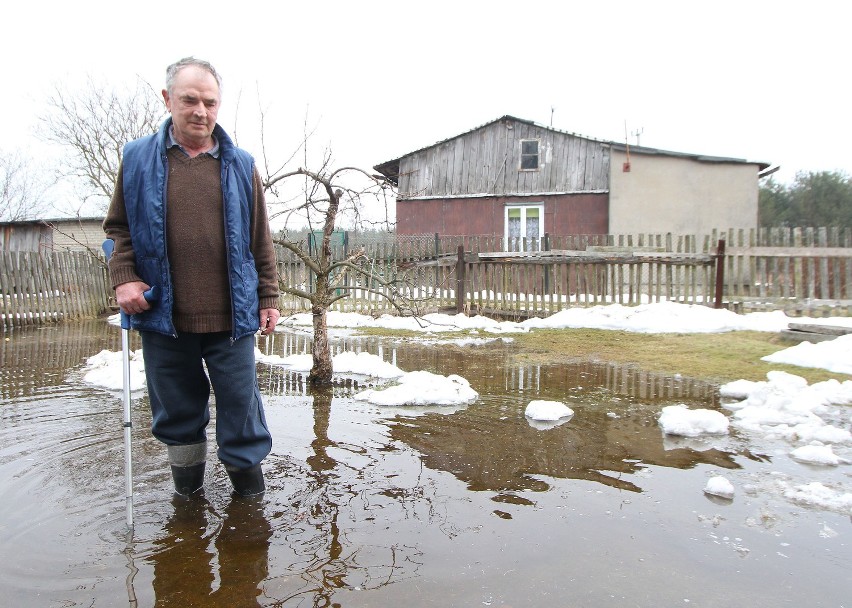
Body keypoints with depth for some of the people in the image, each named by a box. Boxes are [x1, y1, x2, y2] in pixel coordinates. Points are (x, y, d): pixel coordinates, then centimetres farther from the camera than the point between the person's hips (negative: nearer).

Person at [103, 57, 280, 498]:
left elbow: (260, 241, 6)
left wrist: (268, 296, 3)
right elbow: (118, 229, 10)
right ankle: (186, 488, 35)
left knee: (240, 403, 6)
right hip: (163, 315, 1)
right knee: (177, 409, 15)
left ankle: (246, 471, 28)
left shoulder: (240, 164, 6)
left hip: (230, 315, -1)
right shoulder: (138, 159, 5)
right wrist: (123, 278, -5)